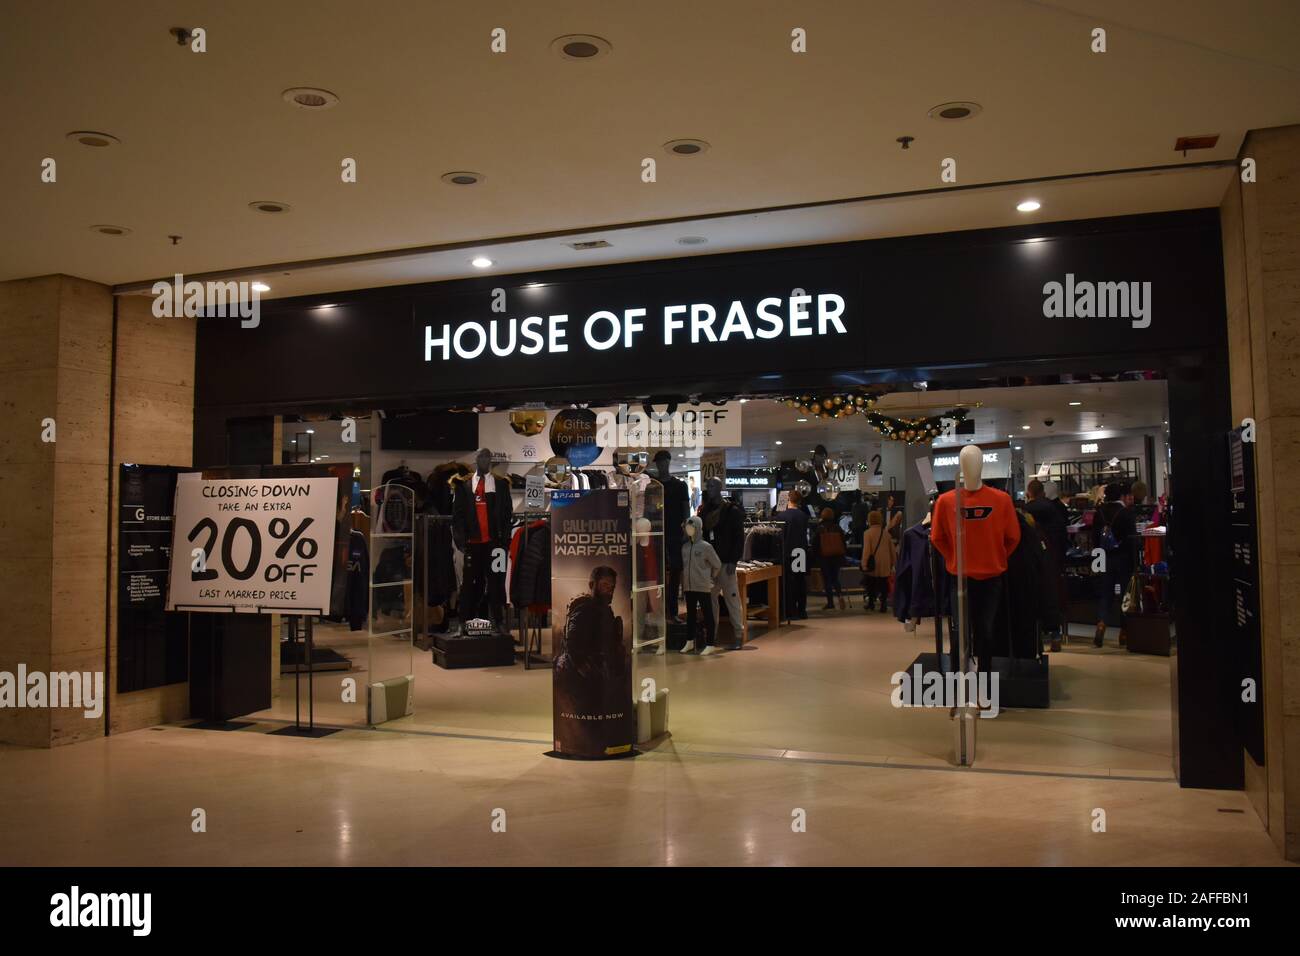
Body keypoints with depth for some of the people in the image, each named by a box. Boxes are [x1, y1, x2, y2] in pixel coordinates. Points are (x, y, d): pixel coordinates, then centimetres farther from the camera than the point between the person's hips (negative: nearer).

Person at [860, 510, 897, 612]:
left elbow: (866, 550, -15)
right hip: (885, 565, 3)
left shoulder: (868, 533, -10)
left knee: (870, 584, 13)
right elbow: (892, 549, 9)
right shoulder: (886, 532, 5)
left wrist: (864, 564, -11)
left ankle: (871, 603, 19)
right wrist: (893, 562, 17)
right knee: (884, 584, 8)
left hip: (872, 565, -3)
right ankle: (883, 604, 3)